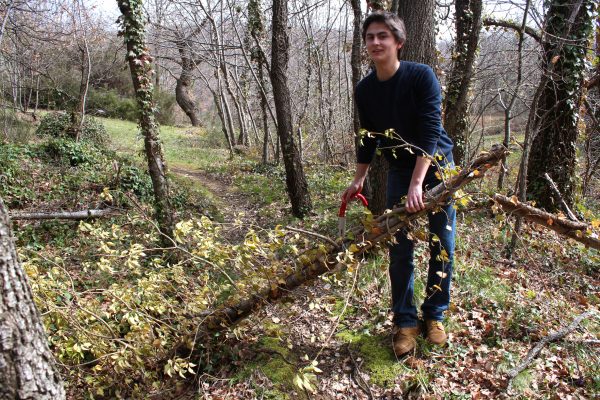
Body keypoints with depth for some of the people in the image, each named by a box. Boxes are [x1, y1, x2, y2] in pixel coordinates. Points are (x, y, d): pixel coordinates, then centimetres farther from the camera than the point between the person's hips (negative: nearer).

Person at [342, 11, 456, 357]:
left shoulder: (422, 76, -18)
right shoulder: (365, 90, -5)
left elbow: (430, 131, -24)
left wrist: (417, 183, -30)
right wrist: (359, 179, 9)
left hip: (436, 164, -2)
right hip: (399, 170, 3)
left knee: (442, 246, 4)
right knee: (400, 251, 0)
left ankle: (435, 316, 21)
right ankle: (405, 322, 13)